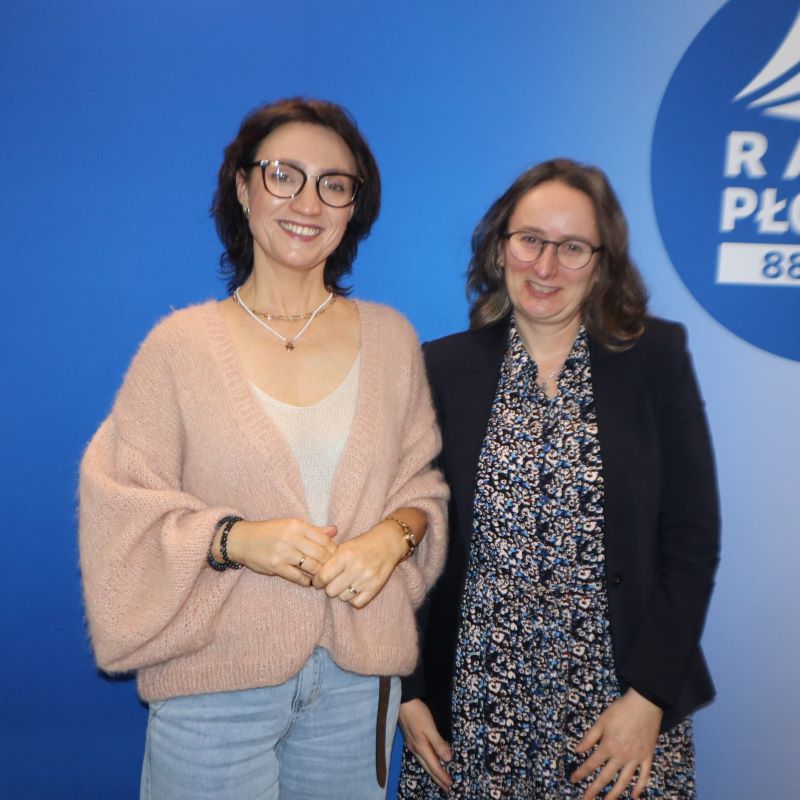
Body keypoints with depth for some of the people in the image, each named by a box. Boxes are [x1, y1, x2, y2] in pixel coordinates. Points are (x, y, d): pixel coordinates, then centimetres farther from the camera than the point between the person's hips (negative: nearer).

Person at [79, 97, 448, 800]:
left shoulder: (391, 338, 2)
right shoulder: (182, 343, -6)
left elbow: (423, 485, 6)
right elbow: (121, 512, -5)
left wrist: (394, 534, -14)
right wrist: (235, 539, -21)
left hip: (358, 676, 3)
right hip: (214, 683, -2)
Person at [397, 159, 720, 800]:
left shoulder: (657, 357, -3)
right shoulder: (446, 367, -2)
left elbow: (693, 537, -3)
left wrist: (649, 697, -8)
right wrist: (408, 691, -1)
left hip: (618, 708, 0)